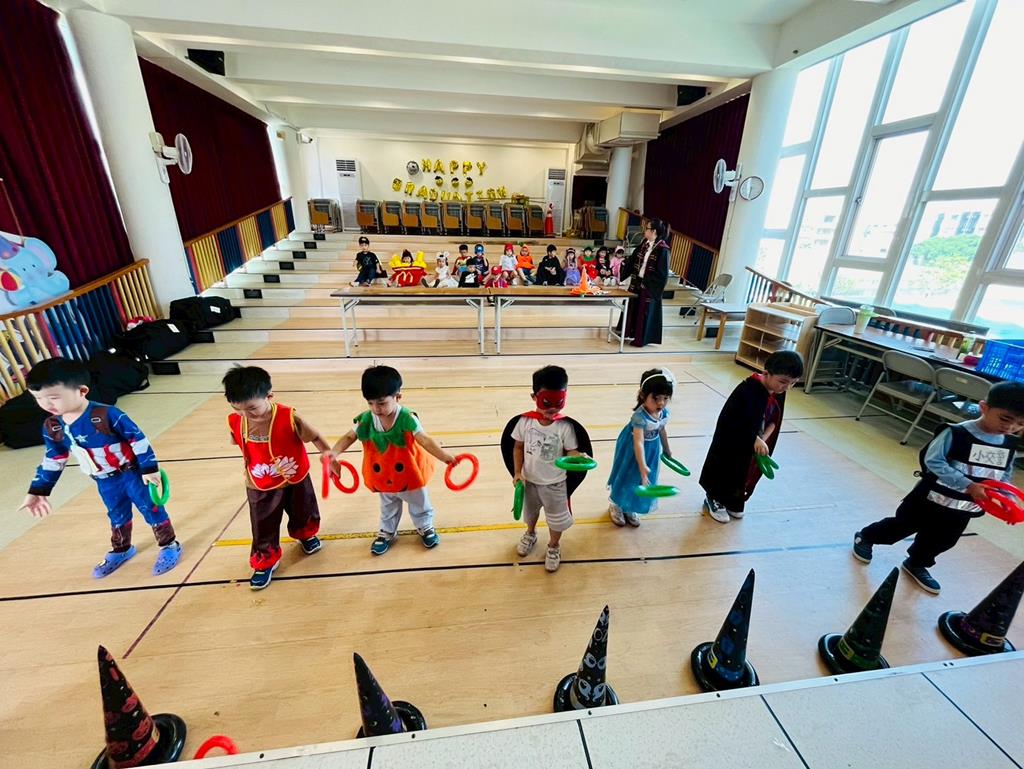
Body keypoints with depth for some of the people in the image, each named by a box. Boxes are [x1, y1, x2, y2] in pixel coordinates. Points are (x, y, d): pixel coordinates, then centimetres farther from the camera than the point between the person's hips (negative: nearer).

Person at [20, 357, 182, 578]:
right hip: (105, 483, 6)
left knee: (152, 510, 5)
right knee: (117, 517, 25)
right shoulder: (52, 427, -6)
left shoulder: (107, 415, -27)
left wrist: (149, 469, -20)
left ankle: (169, 546, 23)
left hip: (132, 474, -6)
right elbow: (52, 461, 8)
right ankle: (121, 550, 47)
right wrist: (37, 491, 12)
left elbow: (139, 440, -22)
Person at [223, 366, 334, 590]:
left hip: (295, 479, -1)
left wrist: (329, 455, -21)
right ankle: (265, 561, 41)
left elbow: (314, 436, -19)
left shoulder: (288, 417, -32)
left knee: (303, 512, 25)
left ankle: (306, 535, 57)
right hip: (260, 486, 2)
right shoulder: (234, 422, -20)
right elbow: (242, 446, 0)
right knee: (263, 527, 16)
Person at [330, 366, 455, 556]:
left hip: (409, 474, -3)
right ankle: (387, 532, 55)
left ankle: (425, 526, 52)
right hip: (383, 478, 3)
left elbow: (425, 440, -37)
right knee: (388, 507, 30)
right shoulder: (366, 420, -19)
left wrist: (445, 457, -50)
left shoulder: (407, 418, -31)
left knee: (419, 503, 24)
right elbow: (349, 437, -8)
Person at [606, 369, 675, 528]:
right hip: (632, 451, -6)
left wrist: (667, 449, 21)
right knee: (626, 477, 13)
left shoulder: (664, 413, -13)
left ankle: (631, 508, 40)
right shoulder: (640, 416, -36)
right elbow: (638, 443, -41)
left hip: (652, 450, 6)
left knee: (644, 480, 17)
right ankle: (616, 506, 38)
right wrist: (642, 467, -47)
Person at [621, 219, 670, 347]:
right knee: (633, 307, 15)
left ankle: (641, 339, 15)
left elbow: (662, 272, -16)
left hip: (649, 286, -7)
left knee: (645, 311, 3)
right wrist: (621, 276, 7)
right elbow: (632, 261, 10)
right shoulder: (644, 244, 5)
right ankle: (631, 332, 30)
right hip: (636, 281, 7)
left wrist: (646, 283, -17)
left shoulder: (662, 249, -15)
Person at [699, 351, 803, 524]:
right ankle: (714, 500, 31)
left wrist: (763, 438, -13)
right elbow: (736, 422, -28)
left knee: (745, 472, 21)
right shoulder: (749, 389, -30)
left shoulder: (779, 393, -7)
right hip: (733, 441, -7)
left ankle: (733, 501, 42)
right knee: (725, 469, 10)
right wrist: (755, 439, -25)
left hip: (755, 442, 7)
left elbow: (774, 420, 2)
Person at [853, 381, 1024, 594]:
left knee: (941, 541, 20)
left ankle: (916, 564, 44)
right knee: (902, 527, 11)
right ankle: (865, 537, 35)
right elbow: (933, 461, -27)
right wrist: (968, 486, -31)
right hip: (931, 498, -6)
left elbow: (1005, 475, 9)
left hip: (965, 508, 6)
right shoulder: (956, 433, -22)